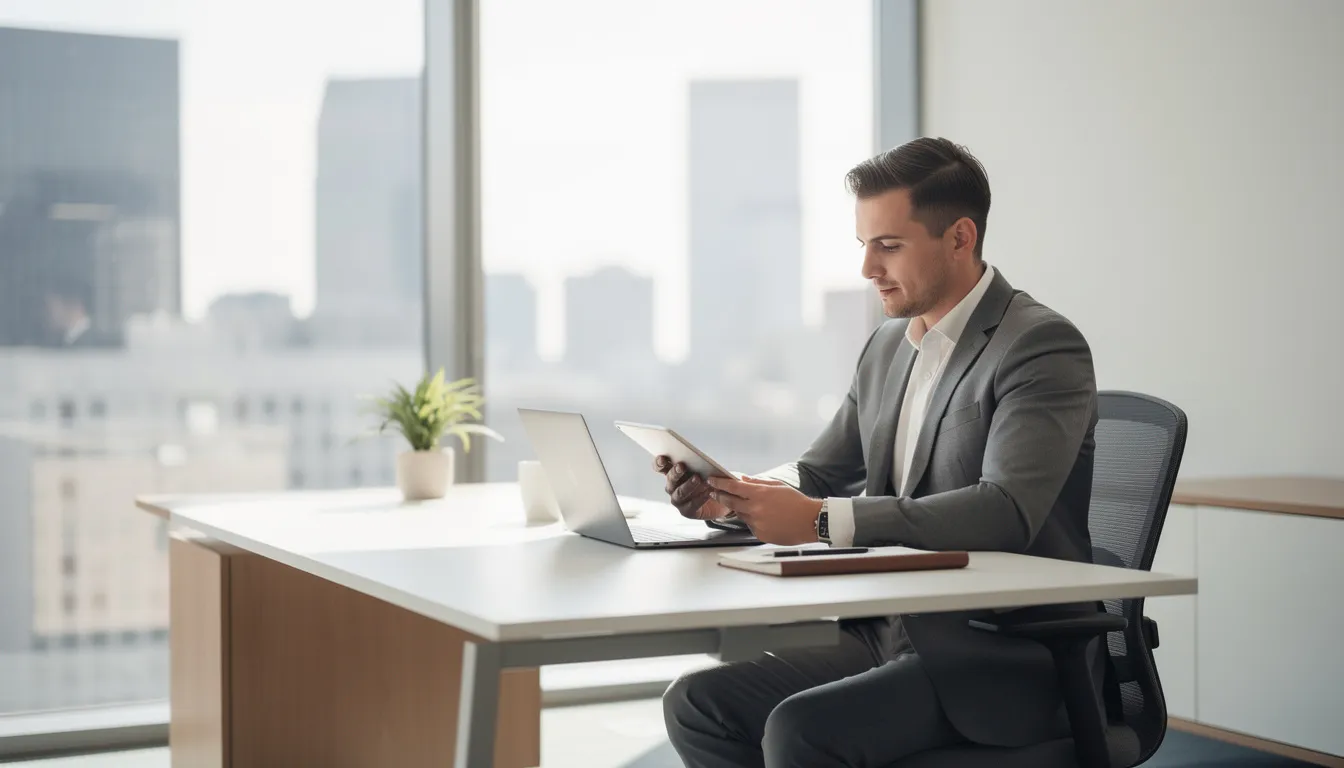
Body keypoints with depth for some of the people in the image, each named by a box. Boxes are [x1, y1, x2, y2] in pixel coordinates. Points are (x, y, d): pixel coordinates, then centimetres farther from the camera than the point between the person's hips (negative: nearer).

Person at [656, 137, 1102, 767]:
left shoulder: (1043, 347, -13)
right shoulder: (889, 345, 12)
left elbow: (1006, 512, -27)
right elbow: (822, 473, 18)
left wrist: (821, 521, -31)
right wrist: (731, 495, -5)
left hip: (1007, 661, -8)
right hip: (890, 640, 8)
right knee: (696, 705, -4)